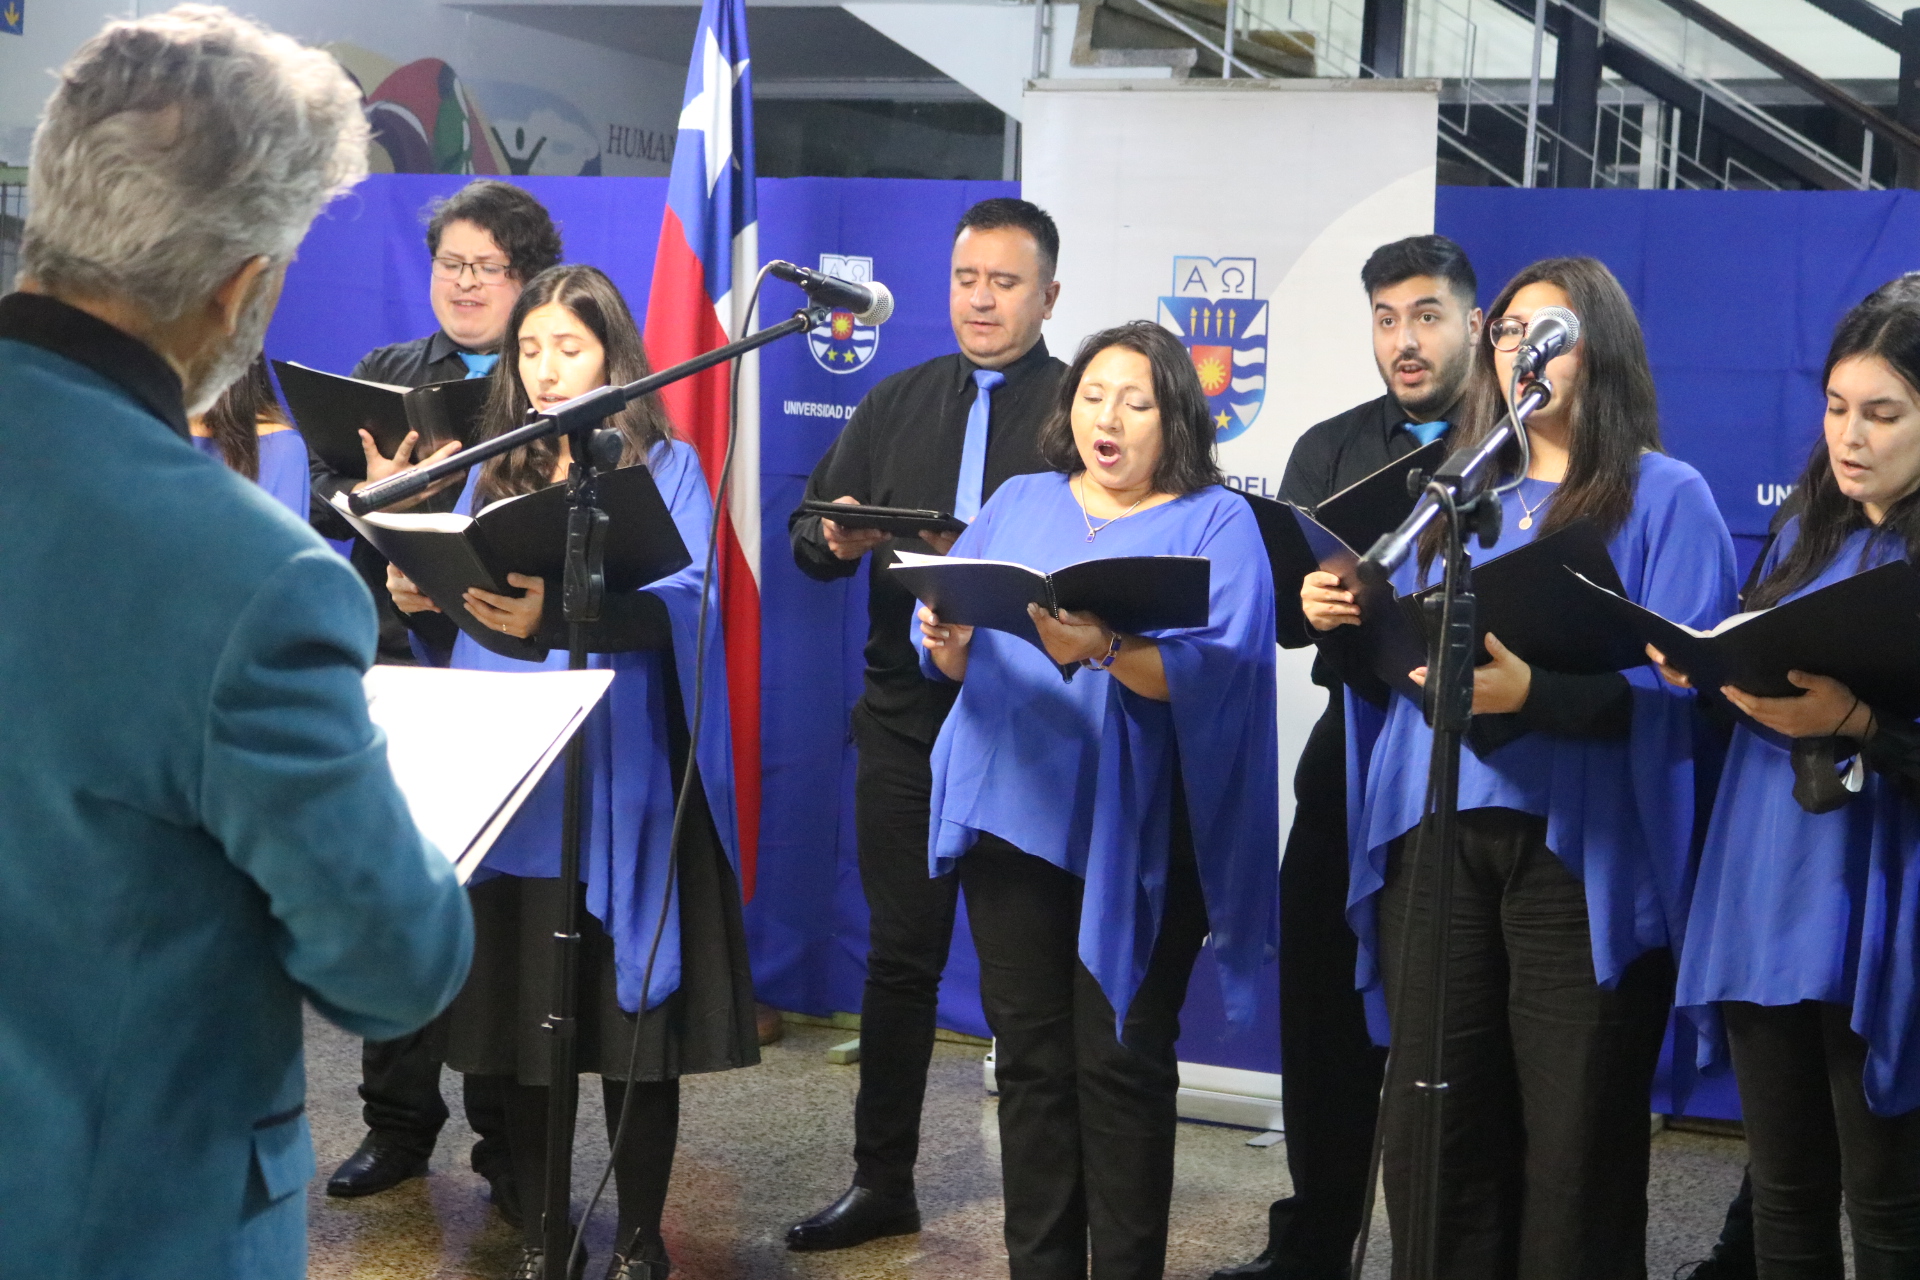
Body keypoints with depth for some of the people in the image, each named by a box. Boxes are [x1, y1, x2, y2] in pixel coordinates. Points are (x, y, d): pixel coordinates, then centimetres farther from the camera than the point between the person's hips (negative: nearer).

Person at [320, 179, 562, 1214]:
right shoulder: (382, 373, 15)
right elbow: (326, 501, 8)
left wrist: (439, 502, -22)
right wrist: (375, 494, -15)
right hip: (395, 664, 4)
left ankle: (510, 1142, 11)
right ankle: (398, 1120, 21)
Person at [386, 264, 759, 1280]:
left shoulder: (664, 466, 1)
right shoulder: (492, 469, 15)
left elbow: (682, 596, -15)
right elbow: (464, 605, 13)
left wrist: (555, 614, -31)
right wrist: (421, 597, -11)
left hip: (619, 778, -4)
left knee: (631, 1009, 1)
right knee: (518, 1007, 6)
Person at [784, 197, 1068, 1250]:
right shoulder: (895, 404, 13)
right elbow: (809, 534, 11)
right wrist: (836, 538, -11)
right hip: (907, 718, 4)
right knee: (899, 954, 9)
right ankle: (881, 1181, 19)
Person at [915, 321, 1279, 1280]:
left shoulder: (1216, 523, 1)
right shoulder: (1021, 502, 15)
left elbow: (1218, 666, -15)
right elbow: (948, 638, 9)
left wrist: (1108, 651, -30)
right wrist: (948, 641, -14)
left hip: (1134, 834, -4)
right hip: (1013, 812, 4)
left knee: (1120, 1064, -1)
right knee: (1030, 1059, 8)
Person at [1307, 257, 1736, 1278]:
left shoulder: (1666, 496, 1)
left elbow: (1682, 682, -11)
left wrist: (1532, 692, -26)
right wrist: (1348, 621, -2)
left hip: (1582, 847, -5)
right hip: (1436, 835, 5)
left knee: (1573, 1137, -1)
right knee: (1432, 1126, 6)